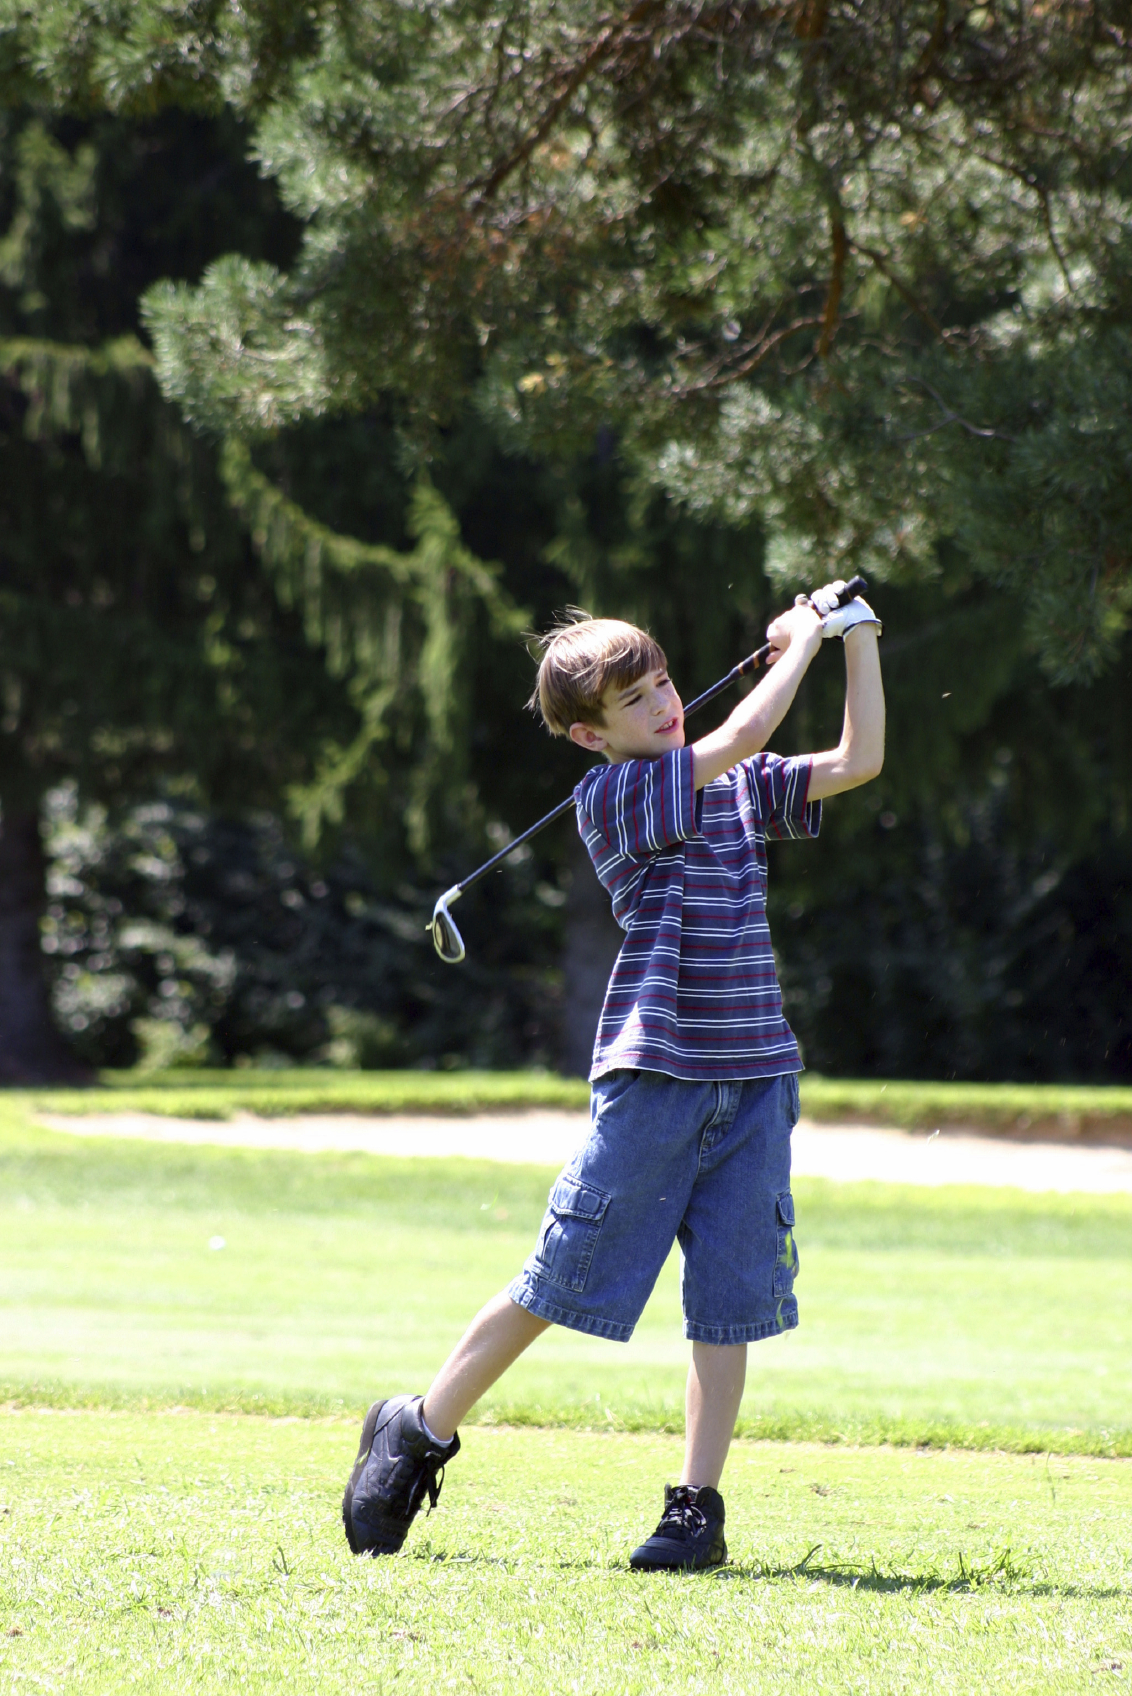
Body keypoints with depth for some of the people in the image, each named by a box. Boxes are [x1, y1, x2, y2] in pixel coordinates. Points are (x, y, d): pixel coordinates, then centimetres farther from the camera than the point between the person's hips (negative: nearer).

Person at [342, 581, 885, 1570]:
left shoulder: (740, 786, 13)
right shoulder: (610, 796, -7)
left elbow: (858, 762, 9)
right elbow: (741, 736, -16)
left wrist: (858, 643, 4)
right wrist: (801, 644, -4)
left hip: (754, 1079, 5)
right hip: (654, 1074, -5)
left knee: (730, 1303, 2)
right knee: (558, 1282, -1)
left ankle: (699, 1507, 7)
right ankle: (417, 1434, 15)